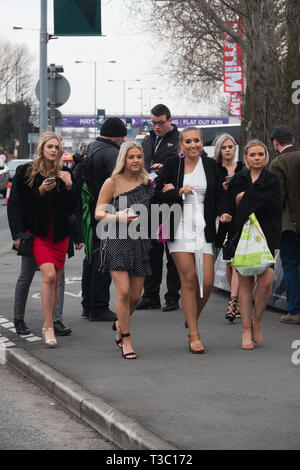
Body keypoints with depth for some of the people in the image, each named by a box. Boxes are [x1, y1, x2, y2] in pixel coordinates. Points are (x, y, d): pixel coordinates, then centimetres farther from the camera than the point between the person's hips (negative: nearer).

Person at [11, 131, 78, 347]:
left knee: (56, 280, 5)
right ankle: (49, 327, -14)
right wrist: (40, 191, -18)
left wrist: (69, 186, -13)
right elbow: (24, 203, -3)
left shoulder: (65, 173, 4)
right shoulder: (28, 171, 0)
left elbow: (71, 207, 1)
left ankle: (49, 323, 18)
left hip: (60, 232, 3)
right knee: (49, 275, -17)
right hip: (38, 232, -3)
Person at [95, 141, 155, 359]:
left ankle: (120, 324, 35)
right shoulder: (113, 183, -2)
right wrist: (119, 217, -18)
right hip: (118, 241, -4)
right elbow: (98, 213, -1)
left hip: (140, 242, 4)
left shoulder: (147, 182, 9)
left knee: (135, 296, 5)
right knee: (124, 292, -12)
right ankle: (126, 340, 2)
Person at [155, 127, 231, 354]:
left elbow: (220, 194, 14)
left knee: (207, 282, -5)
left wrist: (223, 212, -4)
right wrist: (179, 192, -14)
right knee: (189, 280, -4)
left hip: (203, 229, 2)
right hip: (180, 229, -2)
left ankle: (192, 318, 25)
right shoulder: (172, 165, 3)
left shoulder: (210, 165, 9)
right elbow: (159, 194, 2)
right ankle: (193, 335, 3)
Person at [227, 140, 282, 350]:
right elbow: (231, 207, 6)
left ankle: (256, 321, 10)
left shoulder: (272, 181, 6)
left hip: (266, 236, -1)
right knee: (246, 283, -2)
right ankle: (246, 331, 3)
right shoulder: (237, 180, 11)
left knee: (266, 281, -13)